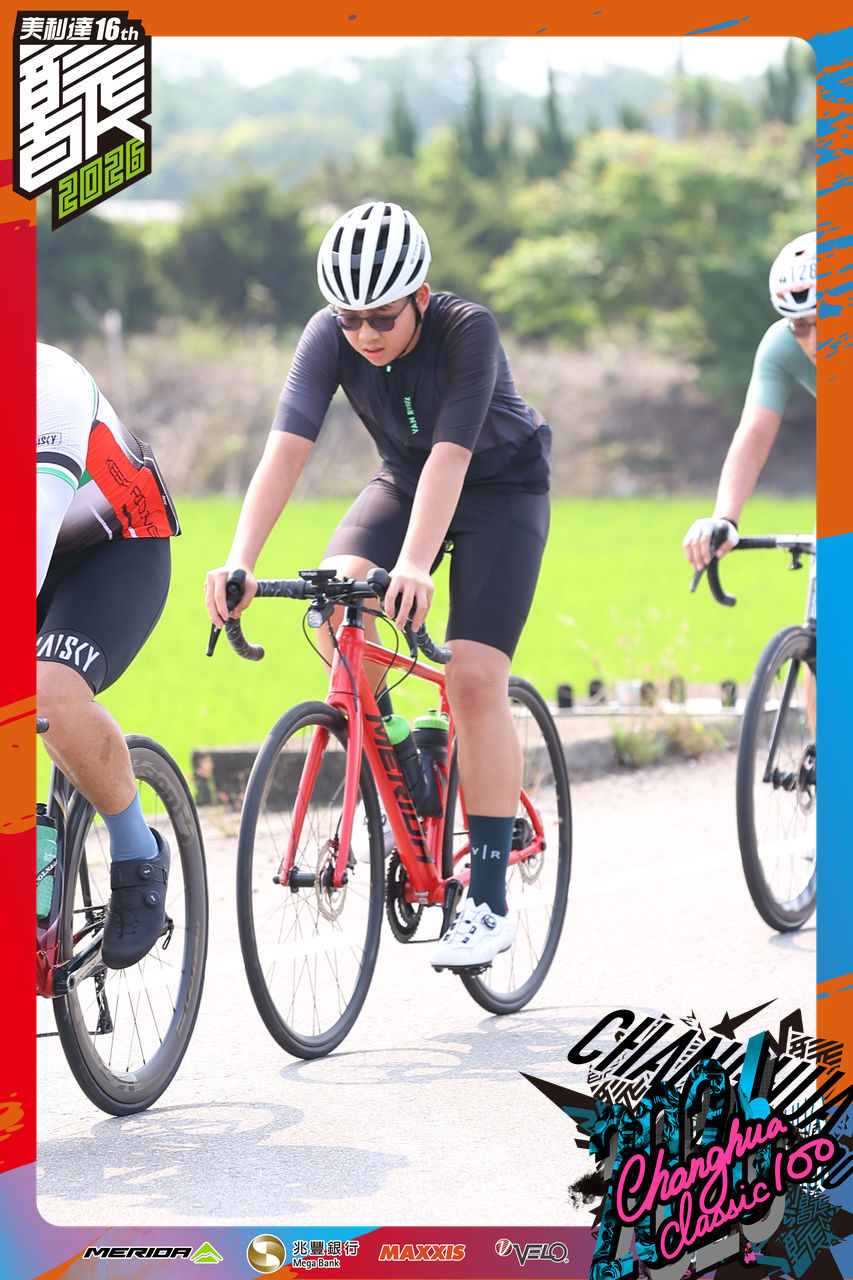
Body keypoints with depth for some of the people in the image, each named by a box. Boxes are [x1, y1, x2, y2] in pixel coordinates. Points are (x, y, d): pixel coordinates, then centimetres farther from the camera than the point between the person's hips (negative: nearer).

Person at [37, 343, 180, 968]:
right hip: (31, 555, 6)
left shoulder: (47, 384, -33)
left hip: (119, 548, -6)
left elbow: (36, 513, -47)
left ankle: (138, 852, -7)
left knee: (50, 690, -31)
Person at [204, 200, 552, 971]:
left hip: (502, 485, -4)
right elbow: (287, 446, -31)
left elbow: (449, 455, -41)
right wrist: (239, 562, -44)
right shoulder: (331, 336, -22)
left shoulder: (468, 330, -32)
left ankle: (490, 903, -12)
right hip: (403, 479, 4)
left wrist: (414, 567, -55)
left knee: (475, 680, -16)